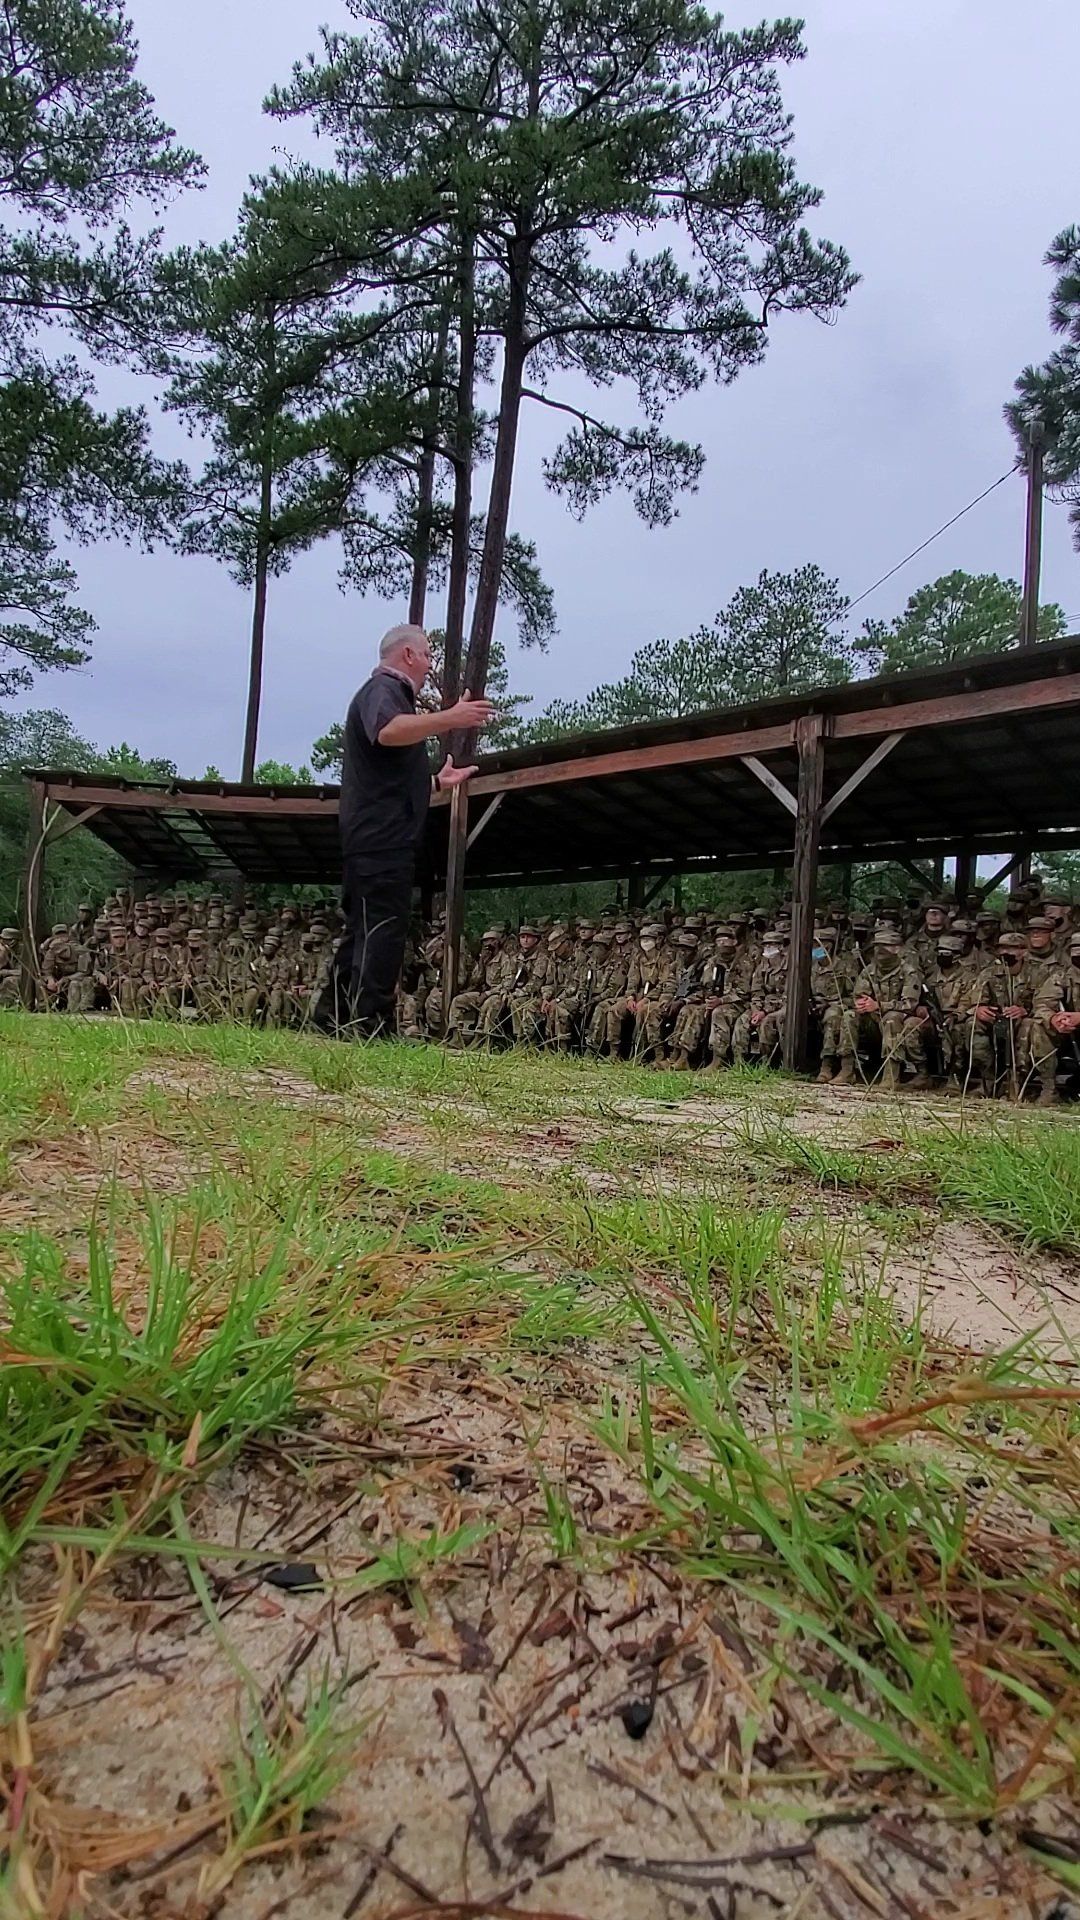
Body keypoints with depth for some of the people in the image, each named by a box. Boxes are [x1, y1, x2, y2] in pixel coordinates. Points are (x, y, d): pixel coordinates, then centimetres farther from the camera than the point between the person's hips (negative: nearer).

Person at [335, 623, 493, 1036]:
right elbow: (388, 730, -30)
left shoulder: (388, 691, 29)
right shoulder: (383, 688, -3)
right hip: (382, 837, -11)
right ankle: (370, 1029, -17)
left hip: (377, 840, 11)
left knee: (362, 935, 11)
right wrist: (450, 719, -31)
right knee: (382, 935, -15)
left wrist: (438, 781, 42)